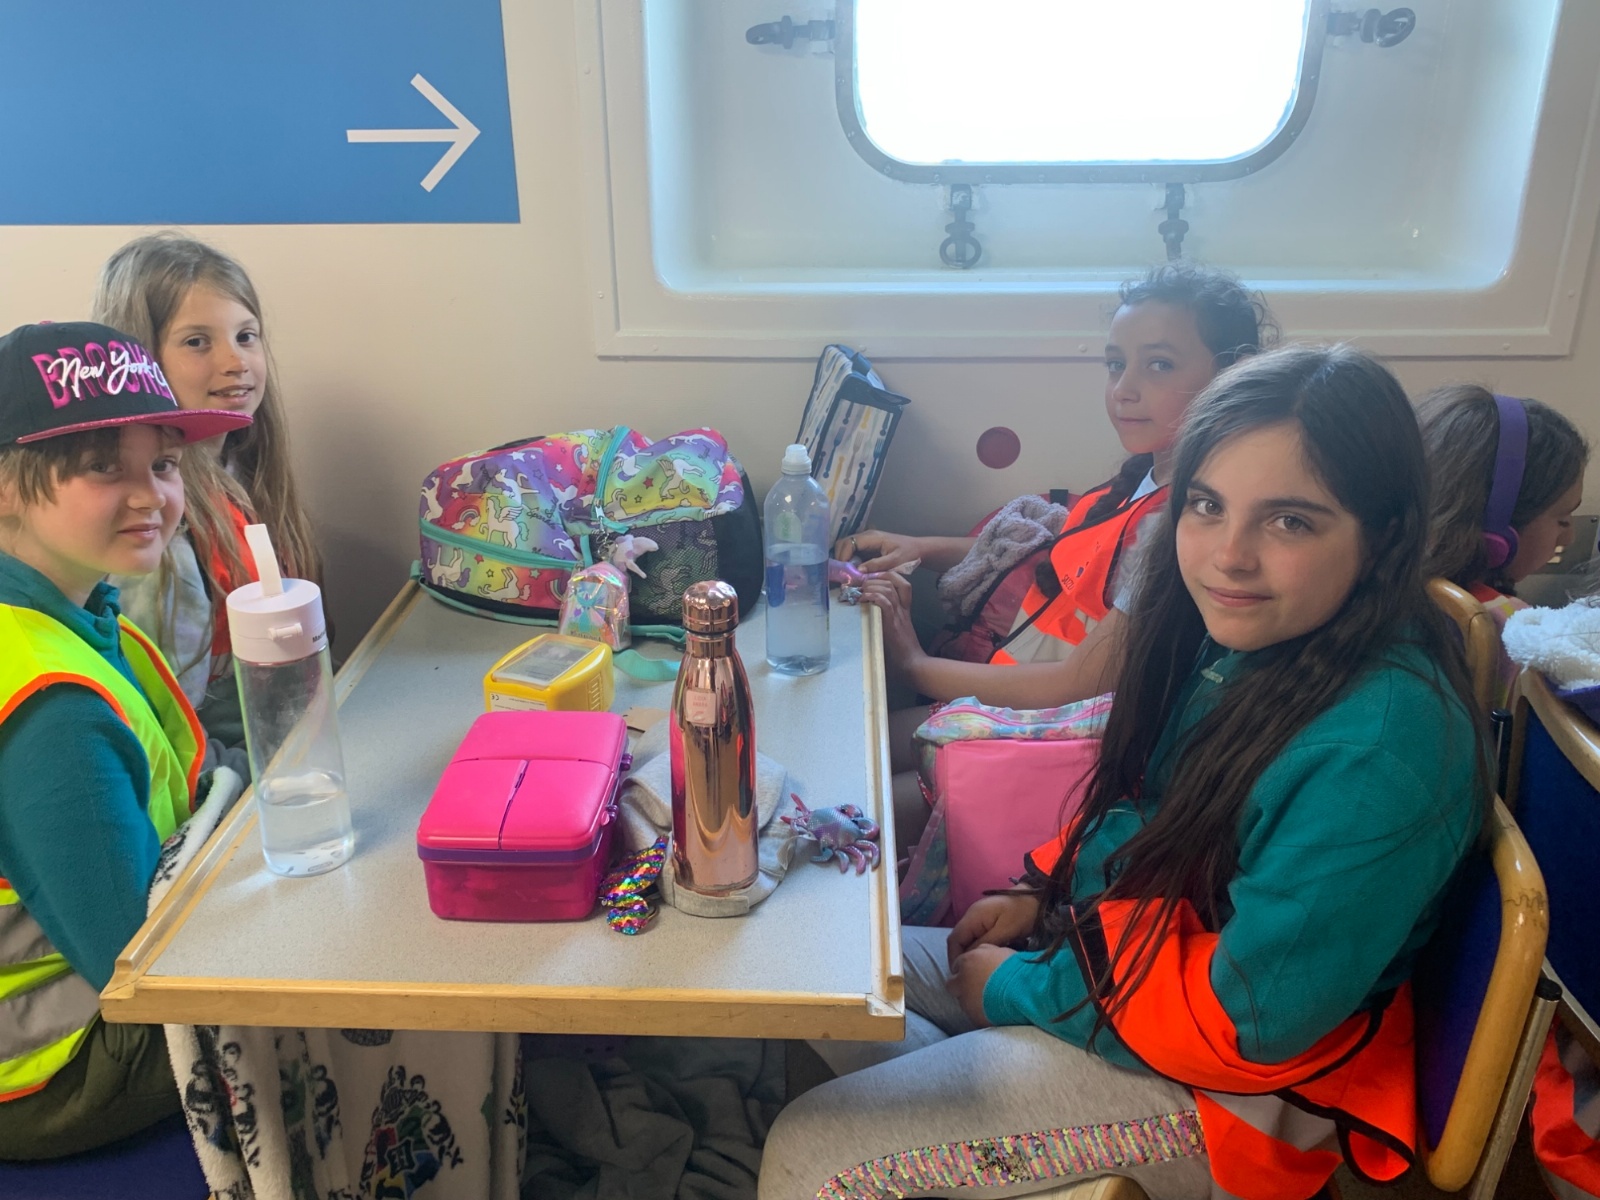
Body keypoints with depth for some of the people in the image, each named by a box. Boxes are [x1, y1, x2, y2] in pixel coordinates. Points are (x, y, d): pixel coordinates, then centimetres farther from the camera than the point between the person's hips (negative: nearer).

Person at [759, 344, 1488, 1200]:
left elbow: (1250, 1023, -25)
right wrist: (1045, 893, 4)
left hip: (1224, 1092, -8)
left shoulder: (1383, 745, -31)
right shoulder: (1235, 638, -5)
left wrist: (1024, 990, -15)